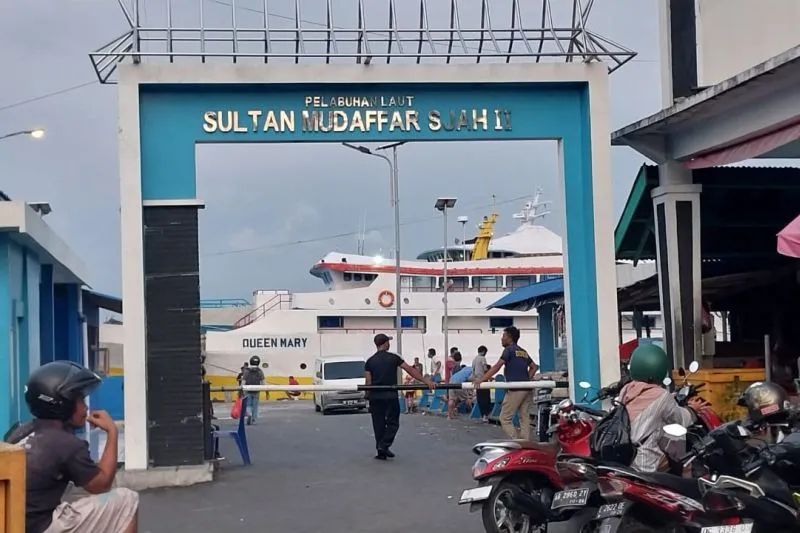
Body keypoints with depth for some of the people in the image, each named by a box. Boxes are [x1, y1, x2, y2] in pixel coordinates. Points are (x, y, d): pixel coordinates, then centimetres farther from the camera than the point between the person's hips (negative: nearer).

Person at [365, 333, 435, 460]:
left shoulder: (370, 361, 4)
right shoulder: (393, 358, -1)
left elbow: (368, 382, 0)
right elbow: (410, 370, -4)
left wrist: (368, 395, 13)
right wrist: (426, 381, -4)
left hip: (375, 397, 3)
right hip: (390, 396, -2)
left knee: (379, 424, 9)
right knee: (392, 423, 7)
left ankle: (381, 451, 11)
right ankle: (384, 446, -10)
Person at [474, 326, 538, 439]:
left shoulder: (509, 349, -3)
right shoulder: (523, 351, 19)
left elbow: (497, 367, -12)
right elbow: (534, 366, 24)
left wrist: (481, 379, -14)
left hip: (515, 389, -8)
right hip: (527, 389, 8)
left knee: (505, 418, -3)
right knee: (525, 418, 7)